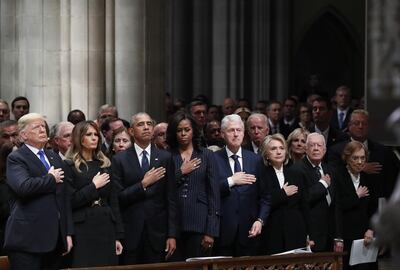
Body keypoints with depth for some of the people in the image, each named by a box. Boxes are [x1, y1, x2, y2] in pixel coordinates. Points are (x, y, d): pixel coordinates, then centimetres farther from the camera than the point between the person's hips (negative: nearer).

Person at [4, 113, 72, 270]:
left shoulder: (54, 157, 20)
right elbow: (23, 187, -23)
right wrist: (51, 179, -7)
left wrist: (68, 233, 13)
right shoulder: (15, 159, -3)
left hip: (55, 238, 6)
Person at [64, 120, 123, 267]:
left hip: (106, 227, 4)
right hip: (83, 228, -4)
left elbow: (113, 201, 13)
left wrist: (118, 236, 8)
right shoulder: (69, 166, -1)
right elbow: (69, 202, -9)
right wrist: (94, 186, -10)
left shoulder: (104, 164, 14)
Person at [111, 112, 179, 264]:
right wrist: (143, 184, -15)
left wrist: (172, 235, 0)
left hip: (157, 233, 1)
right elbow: (117, 198, -4)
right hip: (130, 234, -1)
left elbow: (171, 199, 5)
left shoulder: (165, 158, 7)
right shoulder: (119, 160, 3)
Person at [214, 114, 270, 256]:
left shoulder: (256, 159, 9)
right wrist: (231, 181, -14)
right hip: (223, 231, -2)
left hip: (248, 231, 2)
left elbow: (264, 196, 9)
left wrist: (260, 220, -3)